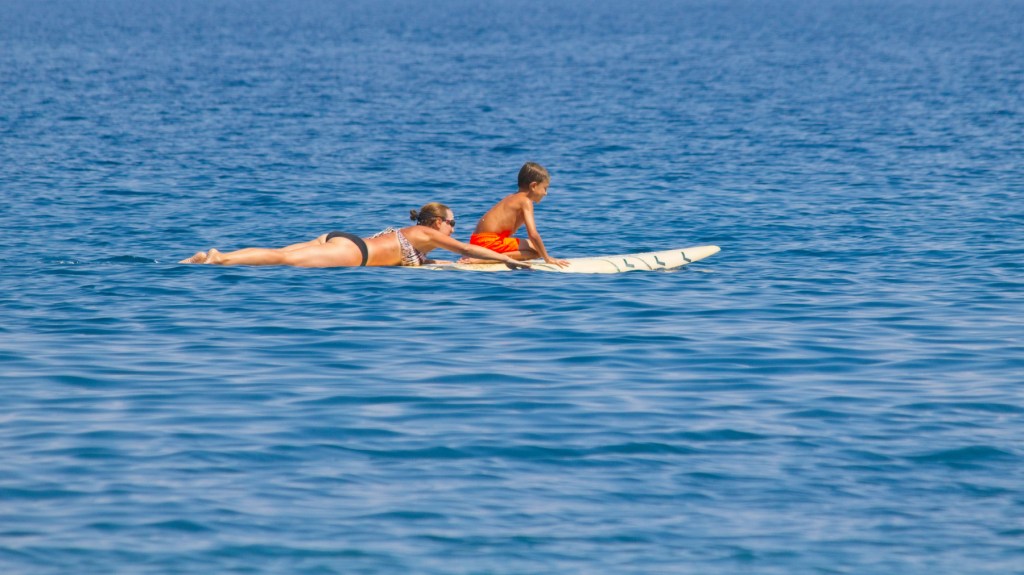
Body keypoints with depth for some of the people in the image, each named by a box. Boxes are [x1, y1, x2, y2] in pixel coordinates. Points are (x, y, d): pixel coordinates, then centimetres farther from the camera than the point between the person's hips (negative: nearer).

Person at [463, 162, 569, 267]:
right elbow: (533, 234, -18)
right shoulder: (526, 202, -9)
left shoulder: (513, 198, 19)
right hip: (489, 242, -10)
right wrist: (547, 258, -10)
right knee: (535, 250, -15)